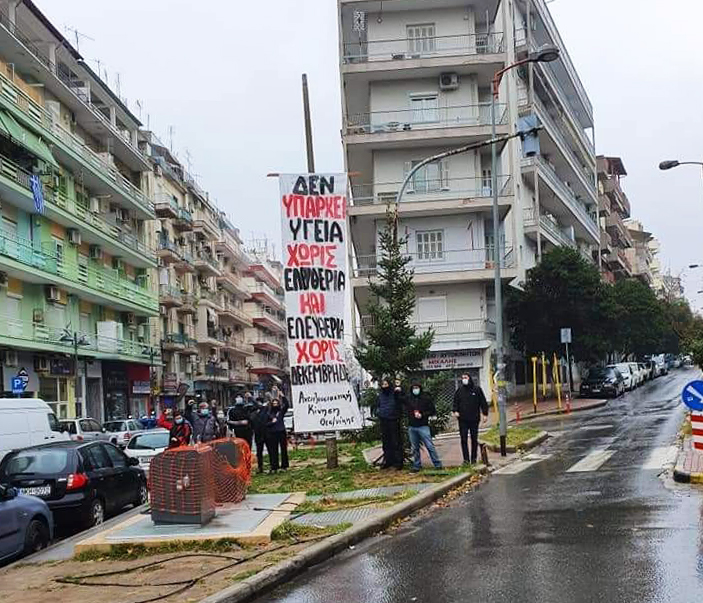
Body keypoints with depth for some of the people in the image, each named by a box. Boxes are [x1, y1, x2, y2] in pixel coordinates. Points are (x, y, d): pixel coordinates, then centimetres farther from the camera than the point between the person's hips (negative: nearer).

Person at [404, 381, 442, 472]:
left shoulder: (426, 398, -1)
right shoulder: (408, 399, 8)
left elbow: (433, 411, 0)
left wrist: (422, 415, -11)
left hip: (423, 426, -4)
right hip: (411, 427, 4)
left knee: (430, 446, -6)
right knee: (414, 448, 9)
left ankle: (437, 464, -2)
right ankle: (416, 466, 17)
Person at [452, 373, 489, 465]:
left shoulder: (477, 389, 3)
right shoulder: (459, 390, 7)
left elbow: (483, 402, 6)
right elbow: (455, 402, 13)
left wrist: (485, 414, 1)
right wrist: (455, 411, -5)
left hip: (474, 419, -1)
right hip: (463, 419, 1)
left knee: (474, 439, 5)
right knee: (463, 439, -3)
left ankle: (474, 458, 14)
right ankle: (466, 459, 1)